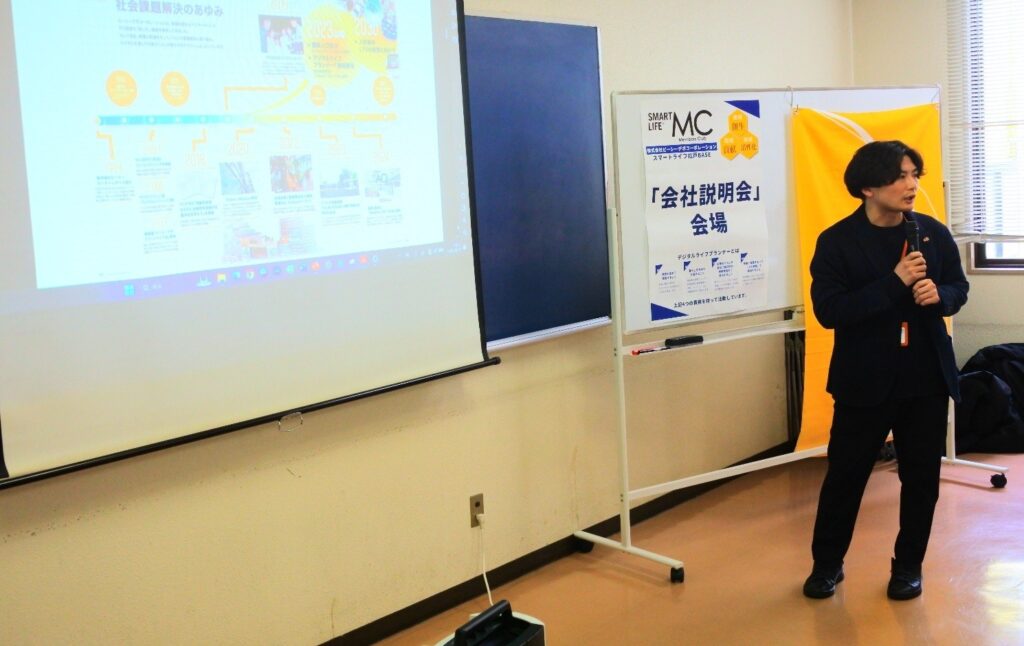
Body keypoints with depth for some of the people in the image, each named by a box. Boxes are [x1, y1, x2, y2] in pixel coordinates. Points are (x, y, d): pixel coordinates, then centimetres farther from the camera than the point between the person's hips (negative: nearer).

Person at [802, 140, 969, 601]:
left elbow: (958, 288, 11)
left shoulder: (934, 233, 1)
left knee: (921, 476, 11)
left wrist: (939, 295, -14)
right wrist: (895, 282, -25)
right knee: (845, 475, 7)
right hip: (864, 380, -3)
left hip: (927, 378, 3)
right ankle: (827, 563, 25)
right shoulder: (836, 242, -10)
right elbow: (828, 311, -18)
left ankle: (908, 565, 29)